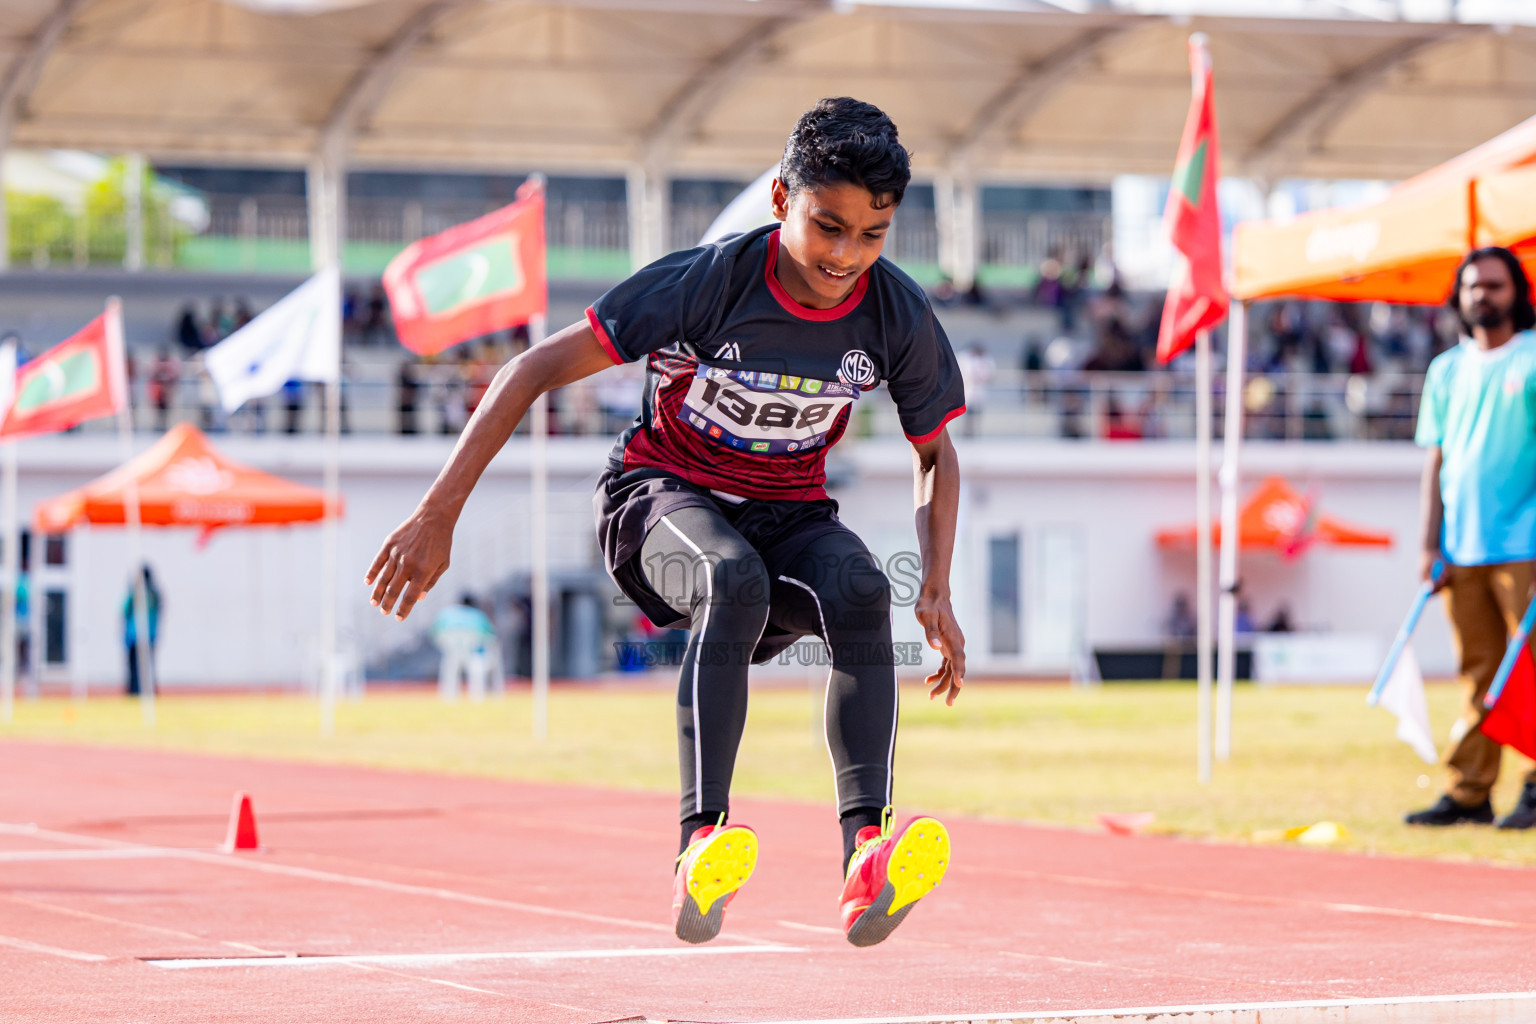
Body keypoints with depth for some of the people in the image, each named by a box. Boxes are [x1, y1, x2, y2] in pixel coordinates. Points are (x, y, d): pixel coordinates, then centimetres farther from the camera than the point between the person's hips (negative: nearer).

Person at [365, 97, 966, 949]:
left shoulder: (898, 315, -11)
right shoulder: (711, 282, -22)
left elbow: (936, 455, 8)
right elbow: (538, 368, -17)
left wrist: (936, 589, -7)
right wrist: (437, 516, -20)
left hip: (789, 514, 3)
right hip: (663, 494, -3)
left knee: (860, 590, -34)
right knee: (733, 579, -40)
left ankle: (864, 855, -46)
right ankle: (700, 853, -49)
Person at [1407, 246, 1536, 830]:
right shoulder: (1447, 370, 16)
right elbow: (1436, 461, 15)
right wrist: (1431, 545, 8)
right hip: (1463, 551, 4)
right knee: (1477, 673, 5)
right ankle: (1468, 793, 6)